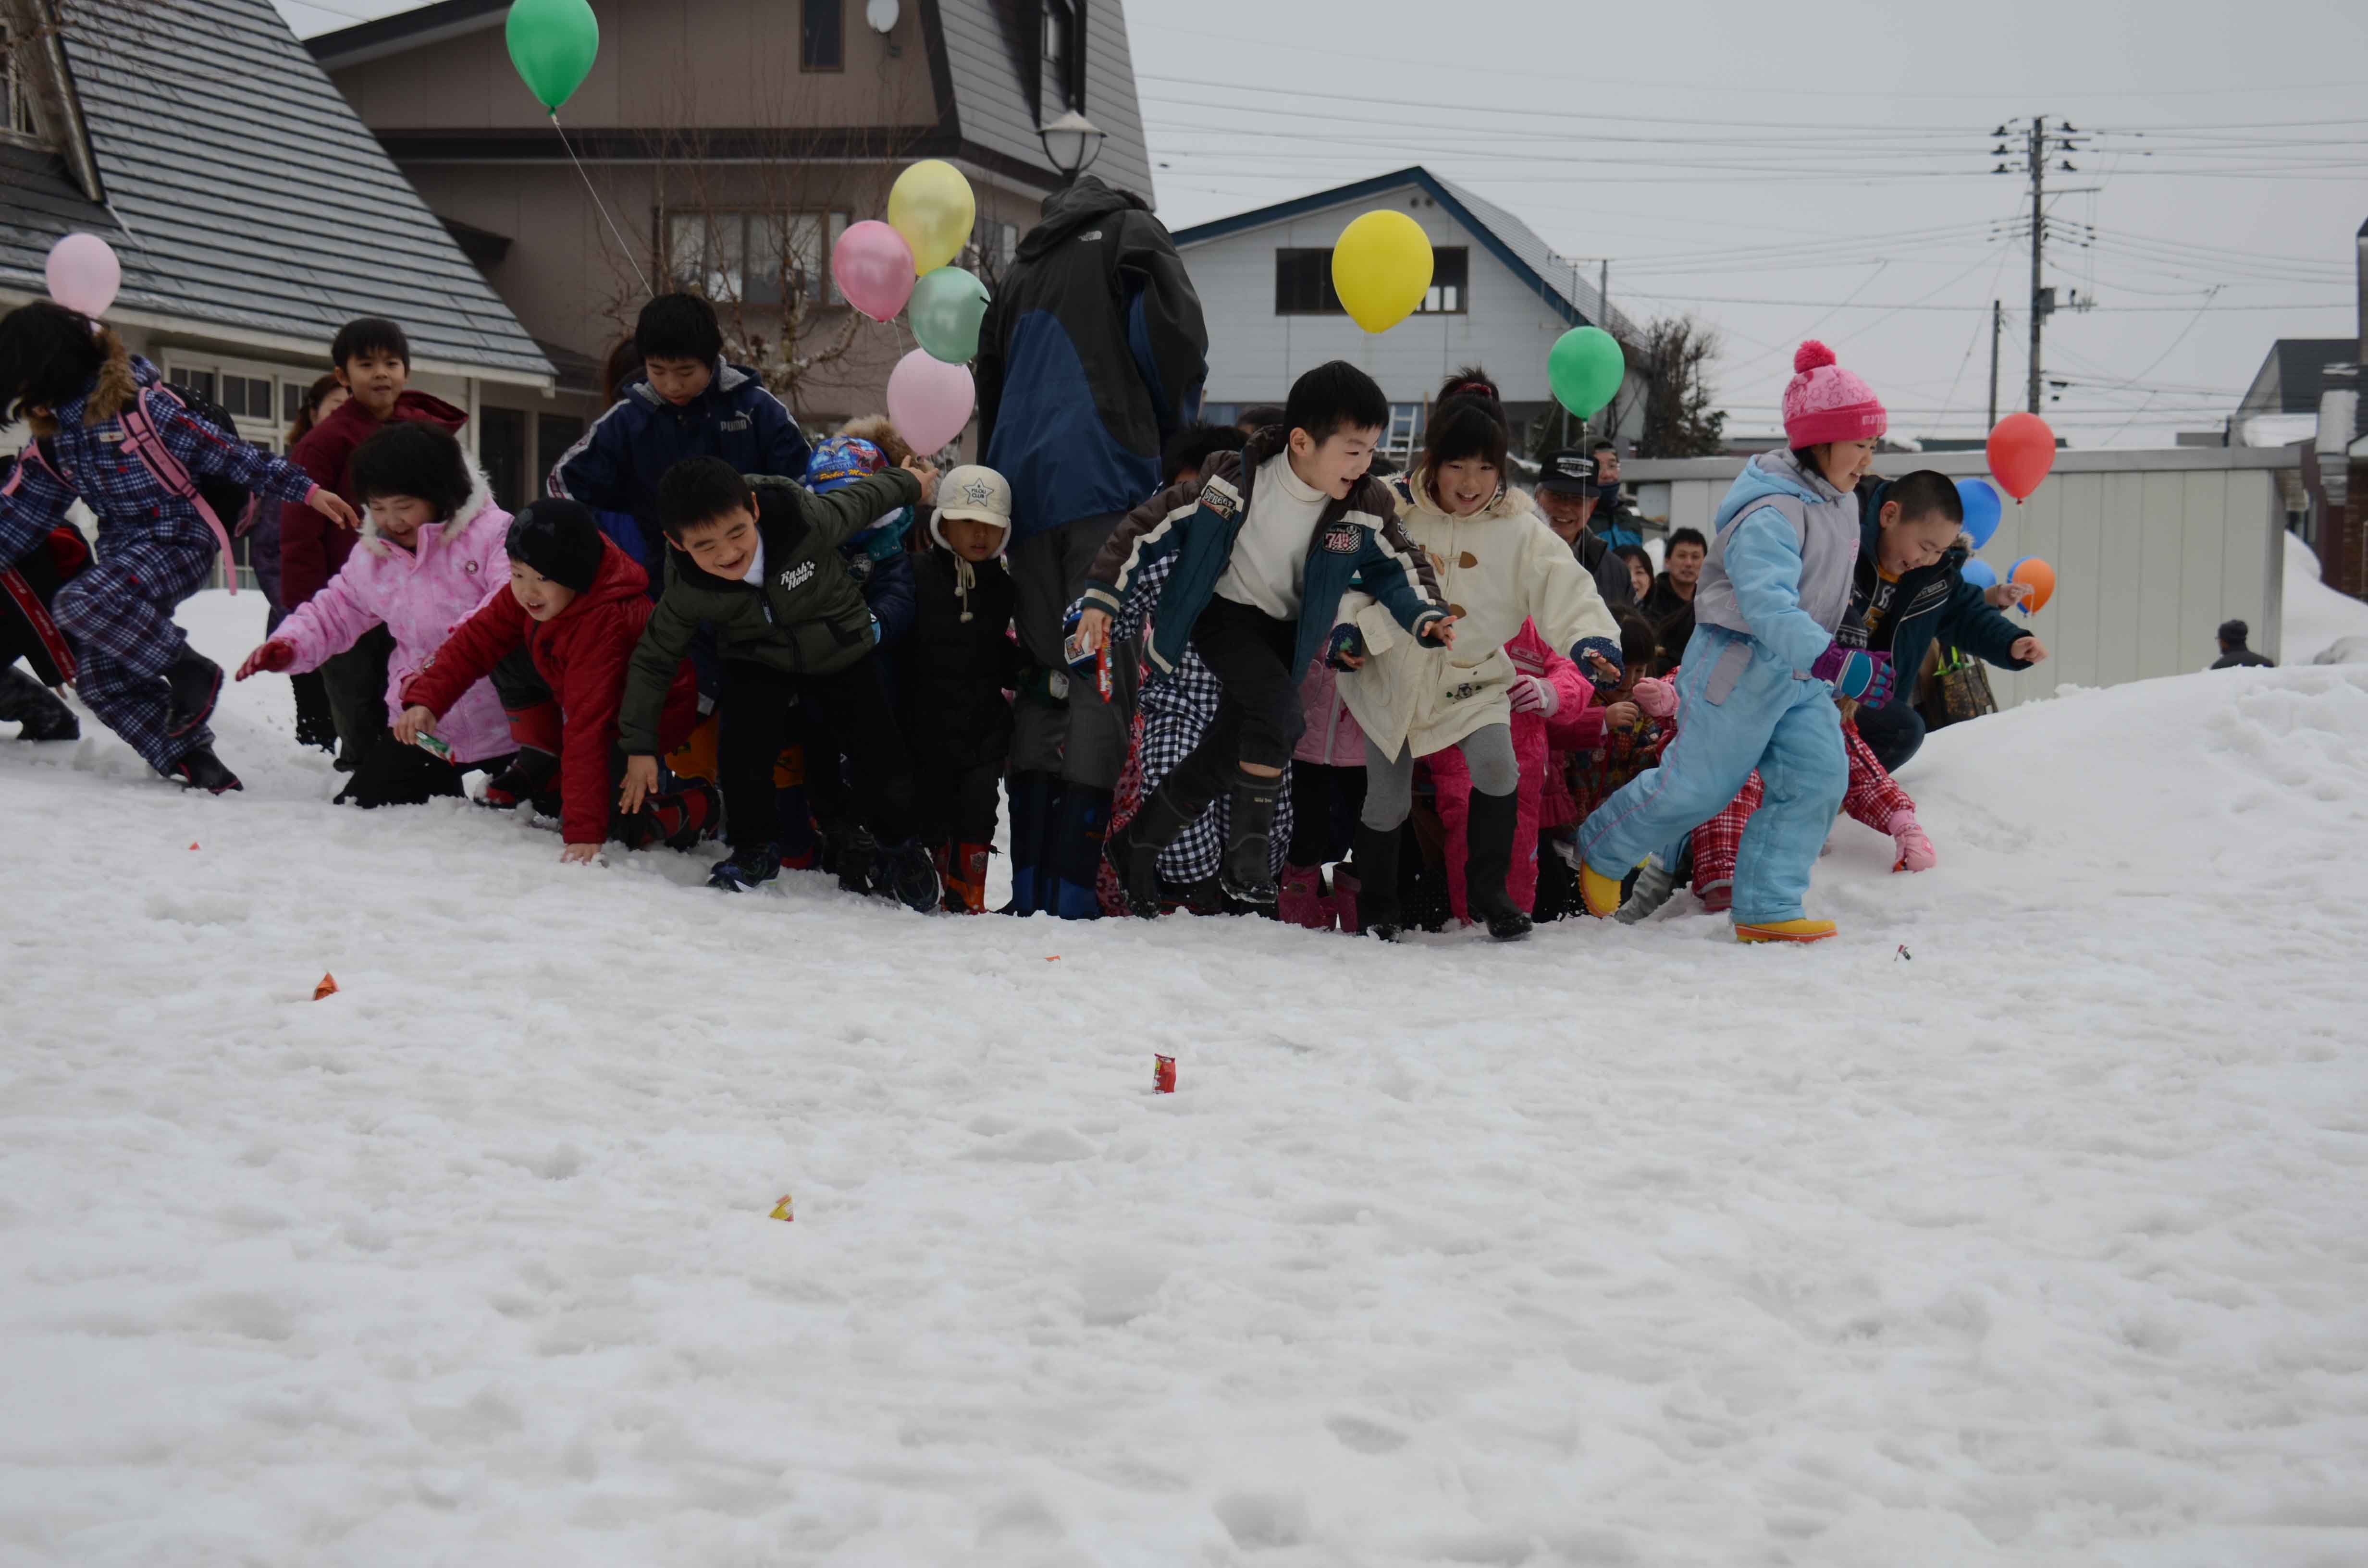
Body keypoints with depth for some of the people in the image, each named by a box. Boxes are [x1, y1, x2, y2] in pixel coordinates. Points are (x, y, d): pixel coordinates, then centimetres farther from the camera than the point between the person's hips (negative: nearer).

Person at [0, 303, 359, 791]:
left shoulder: (140, 405, -13)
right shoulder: (51, 443, 9)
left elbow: (227, 454, -13)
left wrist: (306, 490, -16)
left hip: (178, 543, -8)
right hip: (123, 553, 8)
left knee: (78, 603, -30)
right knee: (102, 681, -2)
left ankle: (191, 672, -15)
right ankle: (192, 762, 5)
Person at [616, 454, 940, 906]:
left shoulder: (809, 521, -35)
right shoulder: (687, 591, -28)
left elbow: (859, 501, -14)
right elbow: (654, 659, -12)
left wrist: (909, 482, 7)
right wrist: (639, 746, -10)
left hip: (843, 651, 0)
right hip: (760, 662, 0)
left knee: (883, 758, -4)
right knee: (742, 749, -21)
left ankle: (899, 847, 26)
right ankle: (755, 848, 7)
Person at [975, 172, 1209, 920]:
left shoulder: (1020, 272, 28)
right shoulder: (1130, 234, 11)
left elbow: (989, 390, 26)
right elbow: (1175, 331, -5)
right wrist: (1173, 437, 9)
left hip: (1024, 489, 6)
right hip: (1107, 479, -6)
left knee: (1043, 671, 8)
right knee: (1105, 668, -10)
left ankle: (1030, 880, 2)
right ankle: (1078, 882, -19)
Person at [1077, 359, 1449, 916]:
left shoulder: (1367, 508, -16)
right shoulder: (1234, 484, -25)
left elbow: (1399, 567, 0)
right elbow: (1151, 526, -16)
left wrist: (1427, 617, -19)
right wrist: (1103, 595, -17)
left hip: (1285, 634, 5)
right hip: (1224, 614, -4)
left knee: (1223, 756, 8)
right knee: (1280, 712, -30)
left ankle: (1138, 847, 29)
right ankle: (1248, 848, -16)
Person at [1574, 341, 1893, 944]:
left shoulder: (1838, 504, 6)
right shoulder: (1771, 516, -26)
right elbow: (1768, 605, -38)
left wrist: (1837, 660, 28)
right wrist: (1836, 663, -46)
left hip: (1800, 675, 8)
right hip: (1738, 670, -8)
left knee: (1819, 778, -5)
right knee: (1697, 785, 4)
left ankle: (1767, 908, 1)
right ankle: (1601, 852, 30)